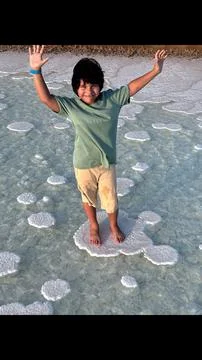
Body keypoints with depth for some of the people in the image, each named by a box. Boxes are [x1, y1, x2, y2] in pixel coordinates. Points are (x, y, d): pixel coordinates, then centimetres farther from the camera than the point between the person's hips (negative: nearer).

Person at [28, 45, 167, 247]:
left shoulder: (112, 99, -10)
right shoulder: (71, 106, -16)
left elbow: (133, 86, -6)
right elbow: (46, 98, -25)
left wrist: (155, 70, -12)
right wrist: (36, 71, -36)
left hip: (107, 163, 1)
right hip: (83, 165, -1)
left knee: (111, 200, 18)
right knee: (88, 198, 22)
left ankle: (113, 225, 49)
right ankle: (93, 226, 51)